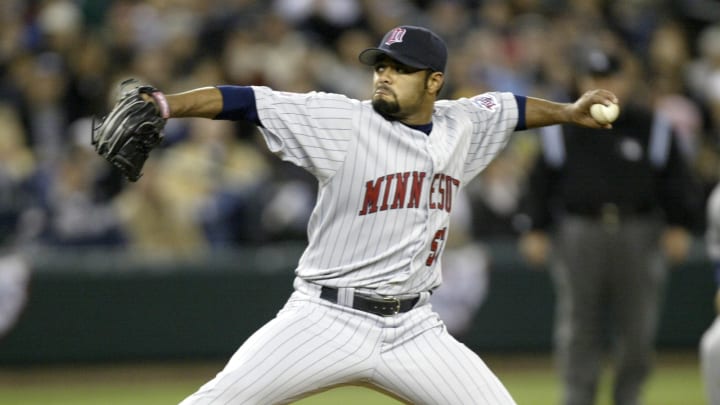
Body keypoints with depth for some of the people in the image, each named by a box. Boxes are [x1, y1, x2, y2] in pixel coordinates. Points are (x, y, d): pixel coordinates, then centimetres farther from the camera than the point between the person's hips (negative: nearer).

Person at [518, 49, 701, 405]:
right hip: (578, 237, -1)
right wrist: (535, 230, 0)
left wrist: (679, 228, -1)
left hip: (638, 238, 1)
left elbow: (678, 182, 9)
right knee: (578, 329, -2)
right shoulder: (561, 131, 7)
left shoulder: (652, 129, 7)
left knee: (636, 331, 3)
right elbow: (540, 184, 9)